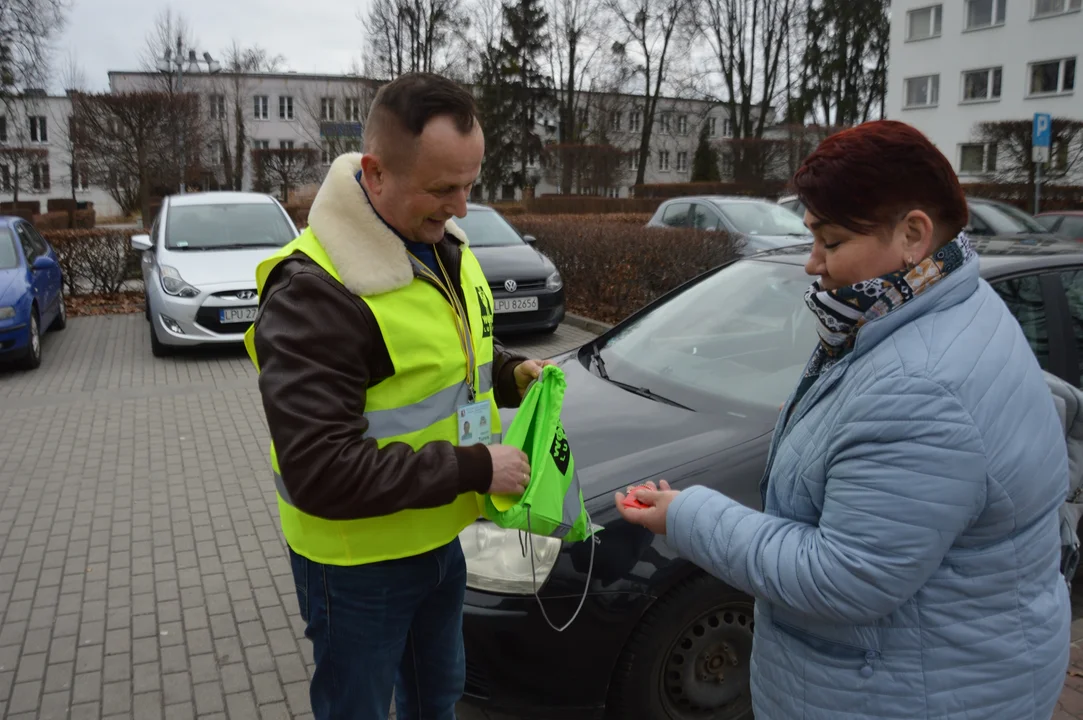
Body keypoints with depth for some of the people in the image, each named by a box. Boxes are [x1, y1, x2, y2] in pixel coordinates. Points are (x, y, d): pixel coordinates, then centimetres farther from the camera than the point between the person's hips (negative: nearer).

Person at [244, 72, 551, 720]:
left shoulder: (445, 247, -1)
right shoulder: (315, 290, -28)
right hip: (358, 564, -7)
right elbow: (321, 473, -30)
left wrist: (512, 373, -5)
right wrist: (473, 469, -26)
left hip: (439, 538, 7)